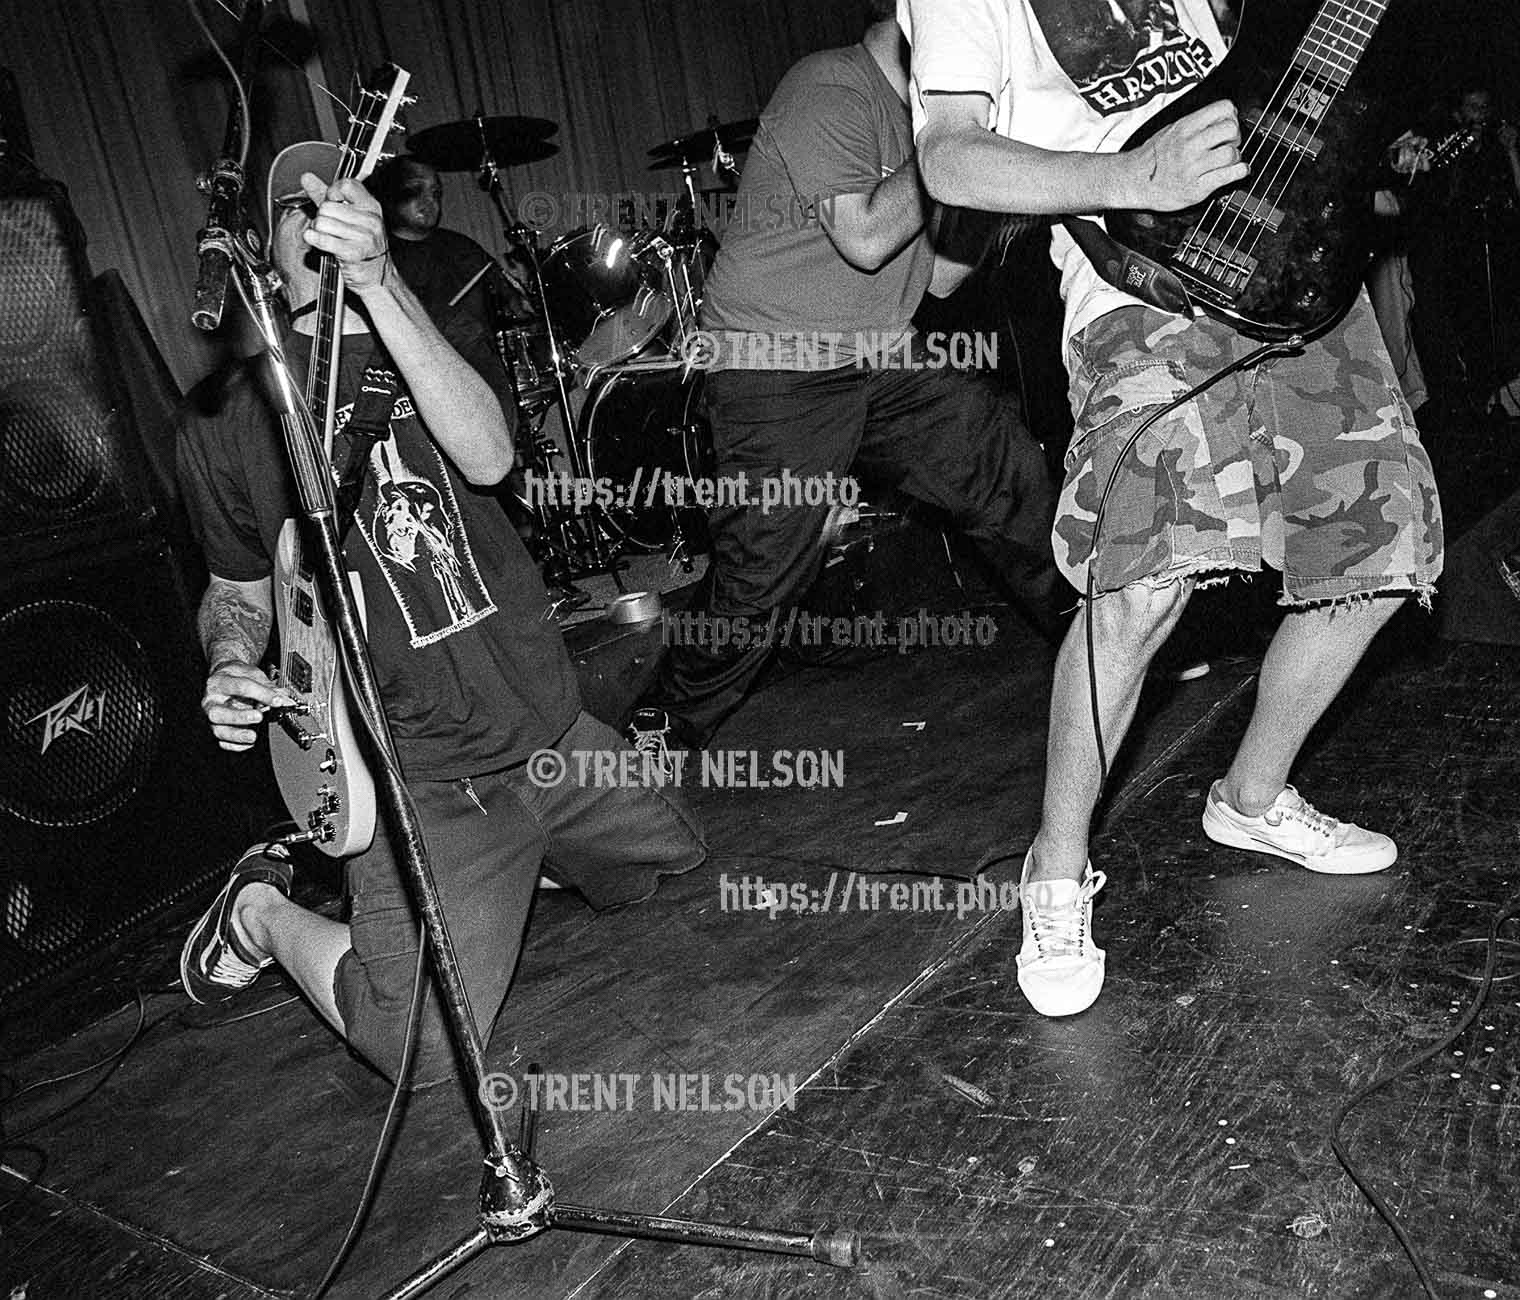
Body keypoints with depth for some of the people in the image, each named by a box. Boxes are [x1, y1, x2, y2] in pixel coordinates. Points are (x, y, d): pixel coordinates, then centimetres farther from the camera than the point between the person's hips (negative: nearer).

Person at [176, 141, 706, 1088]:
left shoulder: (445, 335, 7)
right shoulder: (232, 406, 2)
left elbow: (488, 454, -18)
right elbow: (237, 588, 14)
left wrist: (379, 285, -29)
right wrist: (230, 669, -10)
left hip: (549, 724, 4)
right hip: (415, 771, -4)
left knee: (681, 867, 20)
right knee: (423, 1049, -15)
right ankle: (263, 912, 12)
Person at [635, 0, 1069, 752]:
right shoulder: (829, 90, -14)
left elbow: (939, 278, 9)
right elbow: (865, 237, -24)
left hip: (883, 361, 8)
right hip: (779, 371, -8)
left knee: (1015, 476, 5)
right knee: (760, 583, -8)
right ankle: (662, 733, 11)